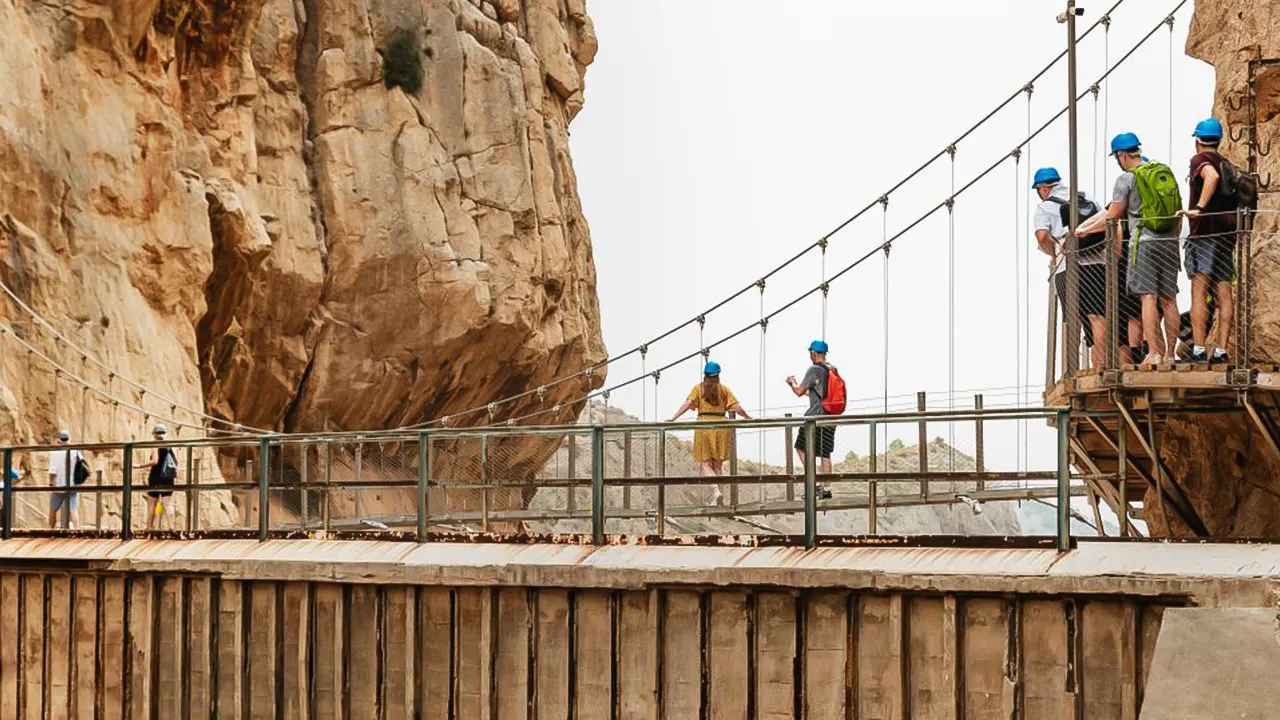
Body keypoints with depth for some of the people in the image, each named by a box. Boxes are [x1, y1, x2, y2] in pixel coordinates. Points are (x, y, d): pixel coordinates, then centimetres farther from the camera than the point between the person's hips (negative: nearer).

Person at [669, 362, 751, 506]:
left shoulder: (698, 388, 4)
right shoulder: (724, 389, 7)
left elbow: (688, 404, -10)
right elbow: (736, 408, 1)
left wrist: (673, 419, -13)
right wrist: (748, 418, 16)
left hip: (703, 425, -2)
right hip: (721, 426, 2)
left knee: (706, 463, 4)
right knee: (718, 464, 13)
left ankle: (717, 490, -19)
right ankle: (720, 498, 10)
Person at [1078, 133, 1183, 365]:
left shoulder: (1127, 179, -5)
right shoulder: (1166, 173, 13)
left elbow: (1112, 217, -1)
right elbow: (1178, 213, 17)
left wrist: (1084, 230, 11)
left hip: (1145, 241, -6)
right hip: (1169, 242, 6)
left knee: (1148, 297, -7)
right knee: (1169, 299, 6)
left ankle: (1154, 354, -12)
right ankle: (1170, 353, 5)